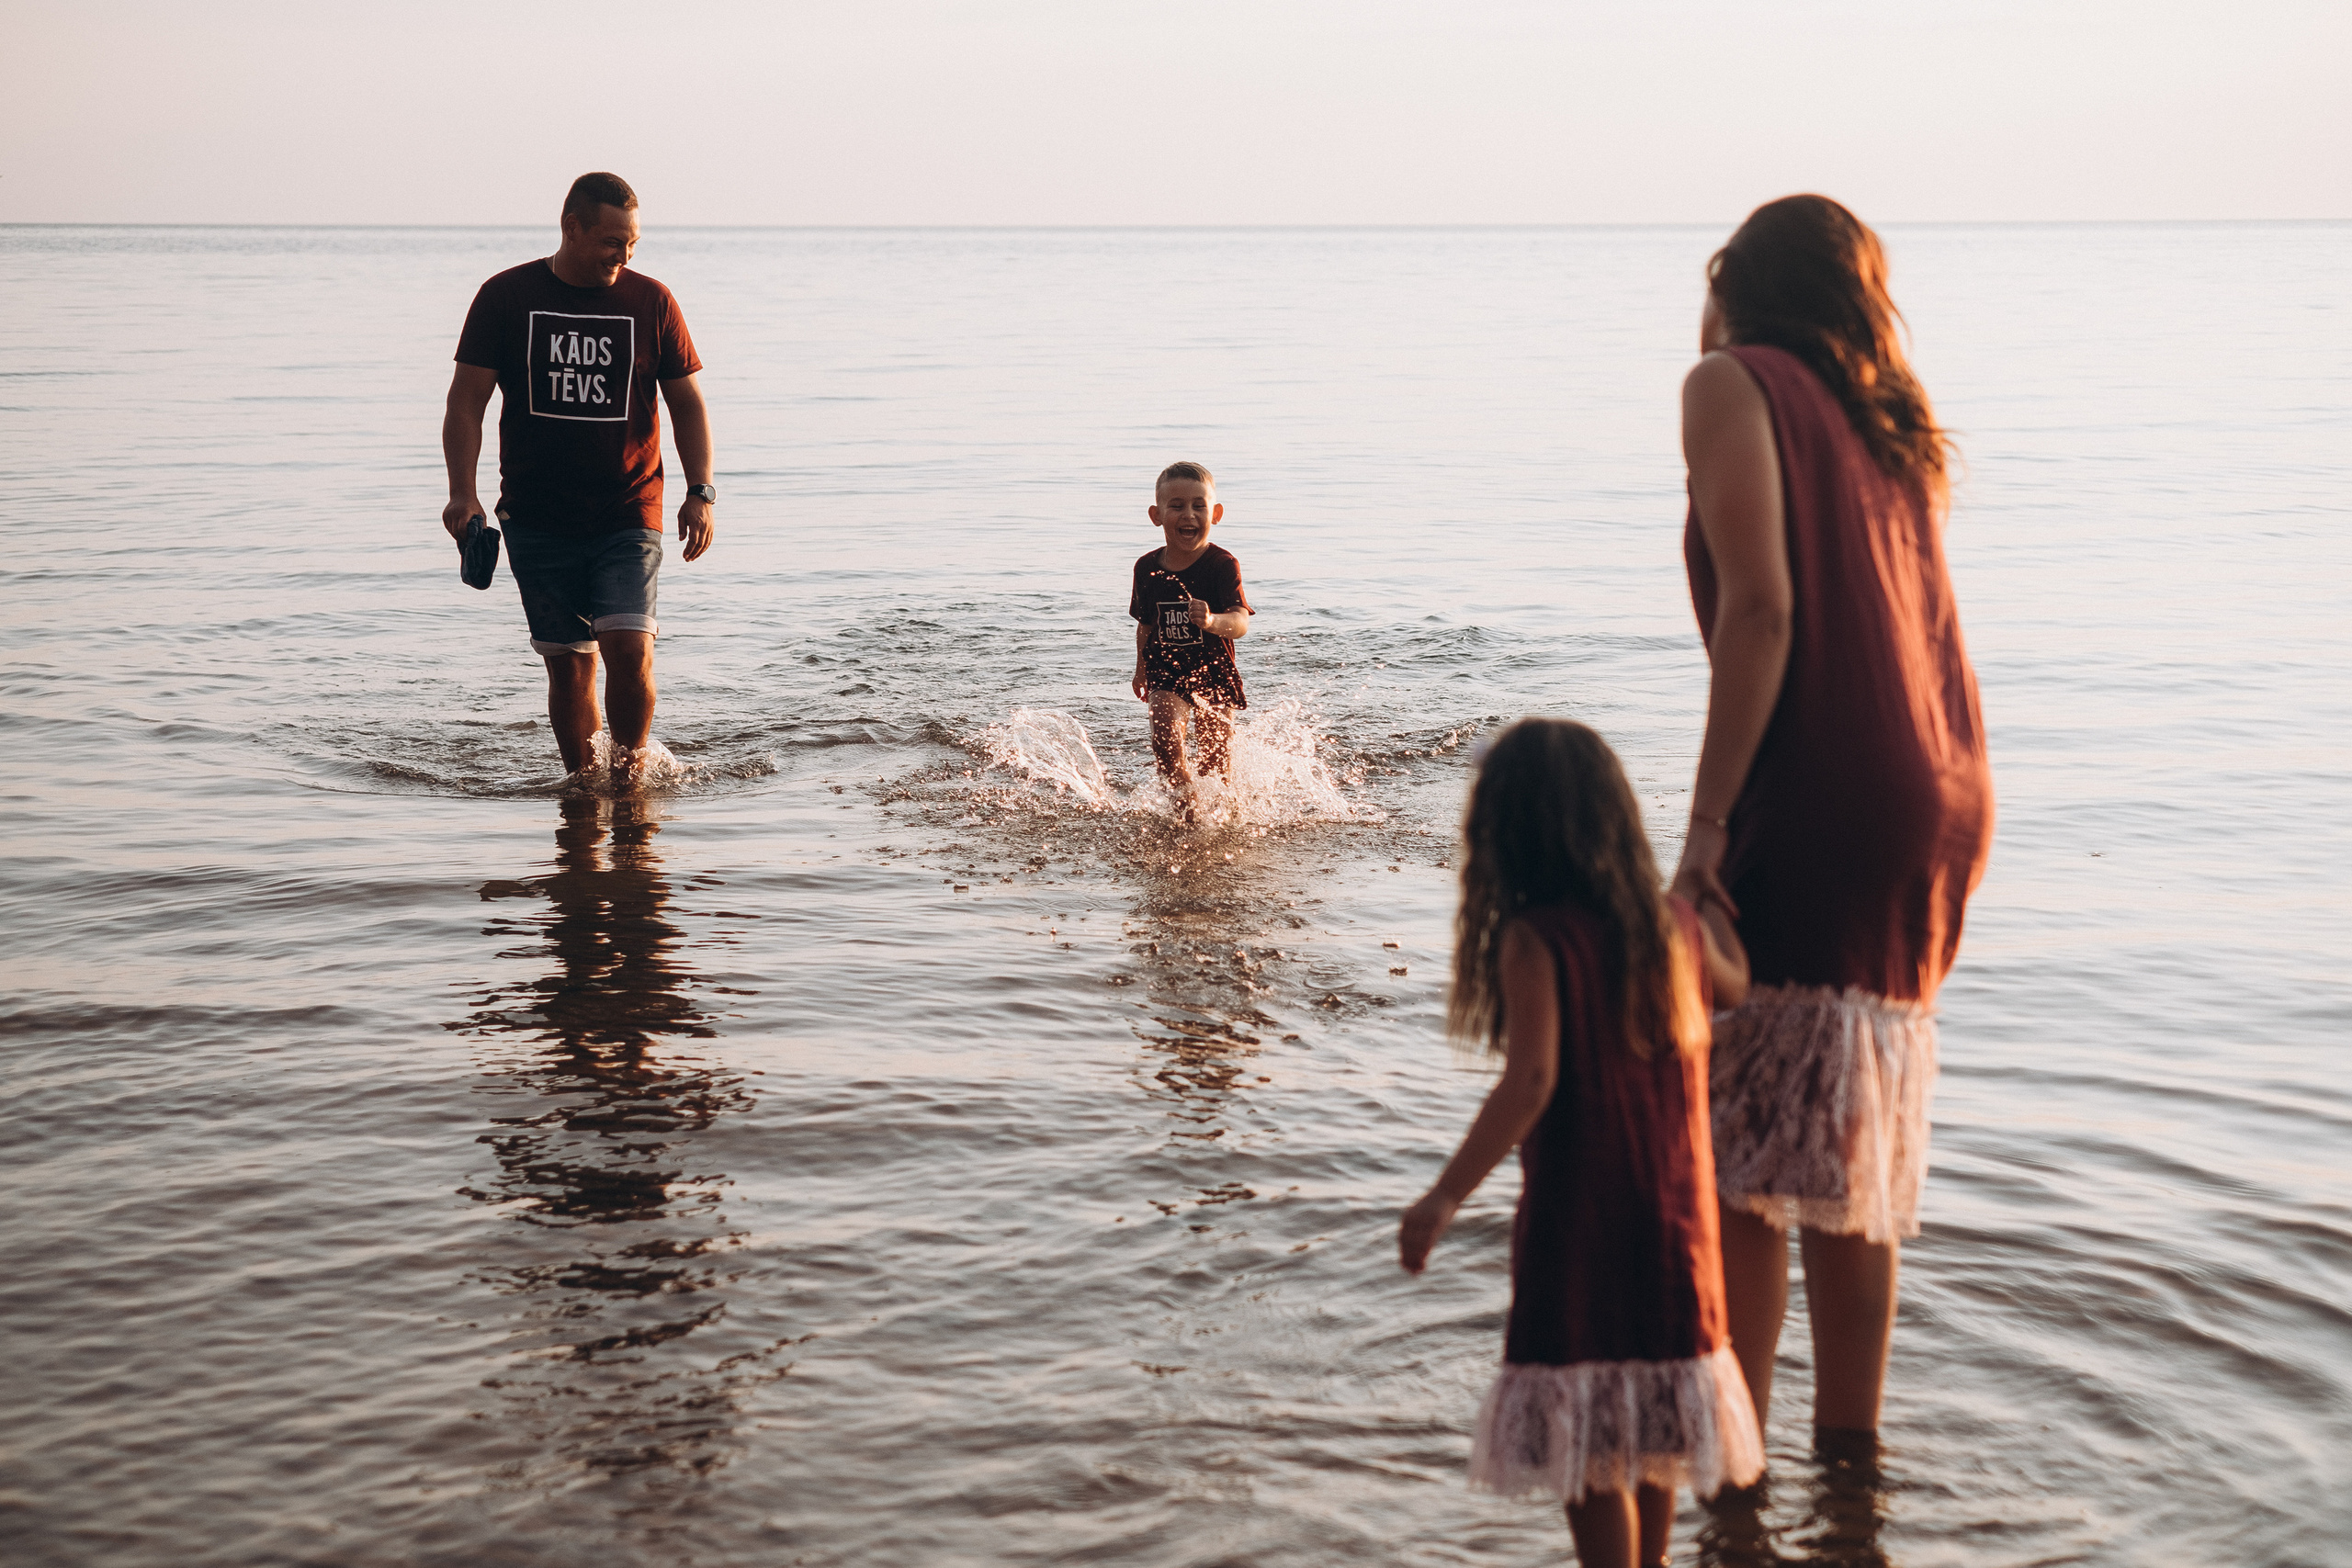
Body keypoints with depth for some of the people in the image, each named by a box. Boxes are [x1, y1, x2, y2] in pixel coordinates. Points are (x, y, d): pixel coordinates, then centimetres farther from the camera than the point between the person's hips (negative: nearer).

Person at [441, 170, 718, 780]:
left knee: (629, 648, -16)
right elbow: (466, 399, 1)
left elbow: (688, 403, 8)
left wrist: (700, 491, -4)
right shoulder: (506, 296, 1)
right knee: (569, 664, 2)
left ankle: (632, 769, 5)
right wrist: (462, 491, -12)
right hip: (537, 520, 0)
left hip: (628, 517, 0)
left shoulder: (651, 301, 3)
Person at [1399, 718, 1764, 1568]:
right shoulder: (1674, 925, 2)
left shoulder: (1533, 938, -16)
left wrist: (1444, 1198, -25)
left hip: (1576, 1219, -6)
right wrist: (1710, 902, 43)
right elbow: (1736, 985, 24)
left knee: (1586, 1437, 3)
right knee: (1654, 1416, 21)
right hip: (1675, 1215, 6)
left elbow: (1530, 1082, -26)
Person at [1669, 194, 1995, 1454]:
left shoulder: (1734, 383, -1)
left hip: (1821, 801, -8)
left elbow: (1761, 606, -14)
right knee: (1853, 1147, 16)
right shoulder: (1886, 420, 22)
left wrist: (1707, 821, -17)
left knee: (1737, 1152, -4)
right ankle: (1849, 1446, 22)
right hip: (1940, 796, 8)